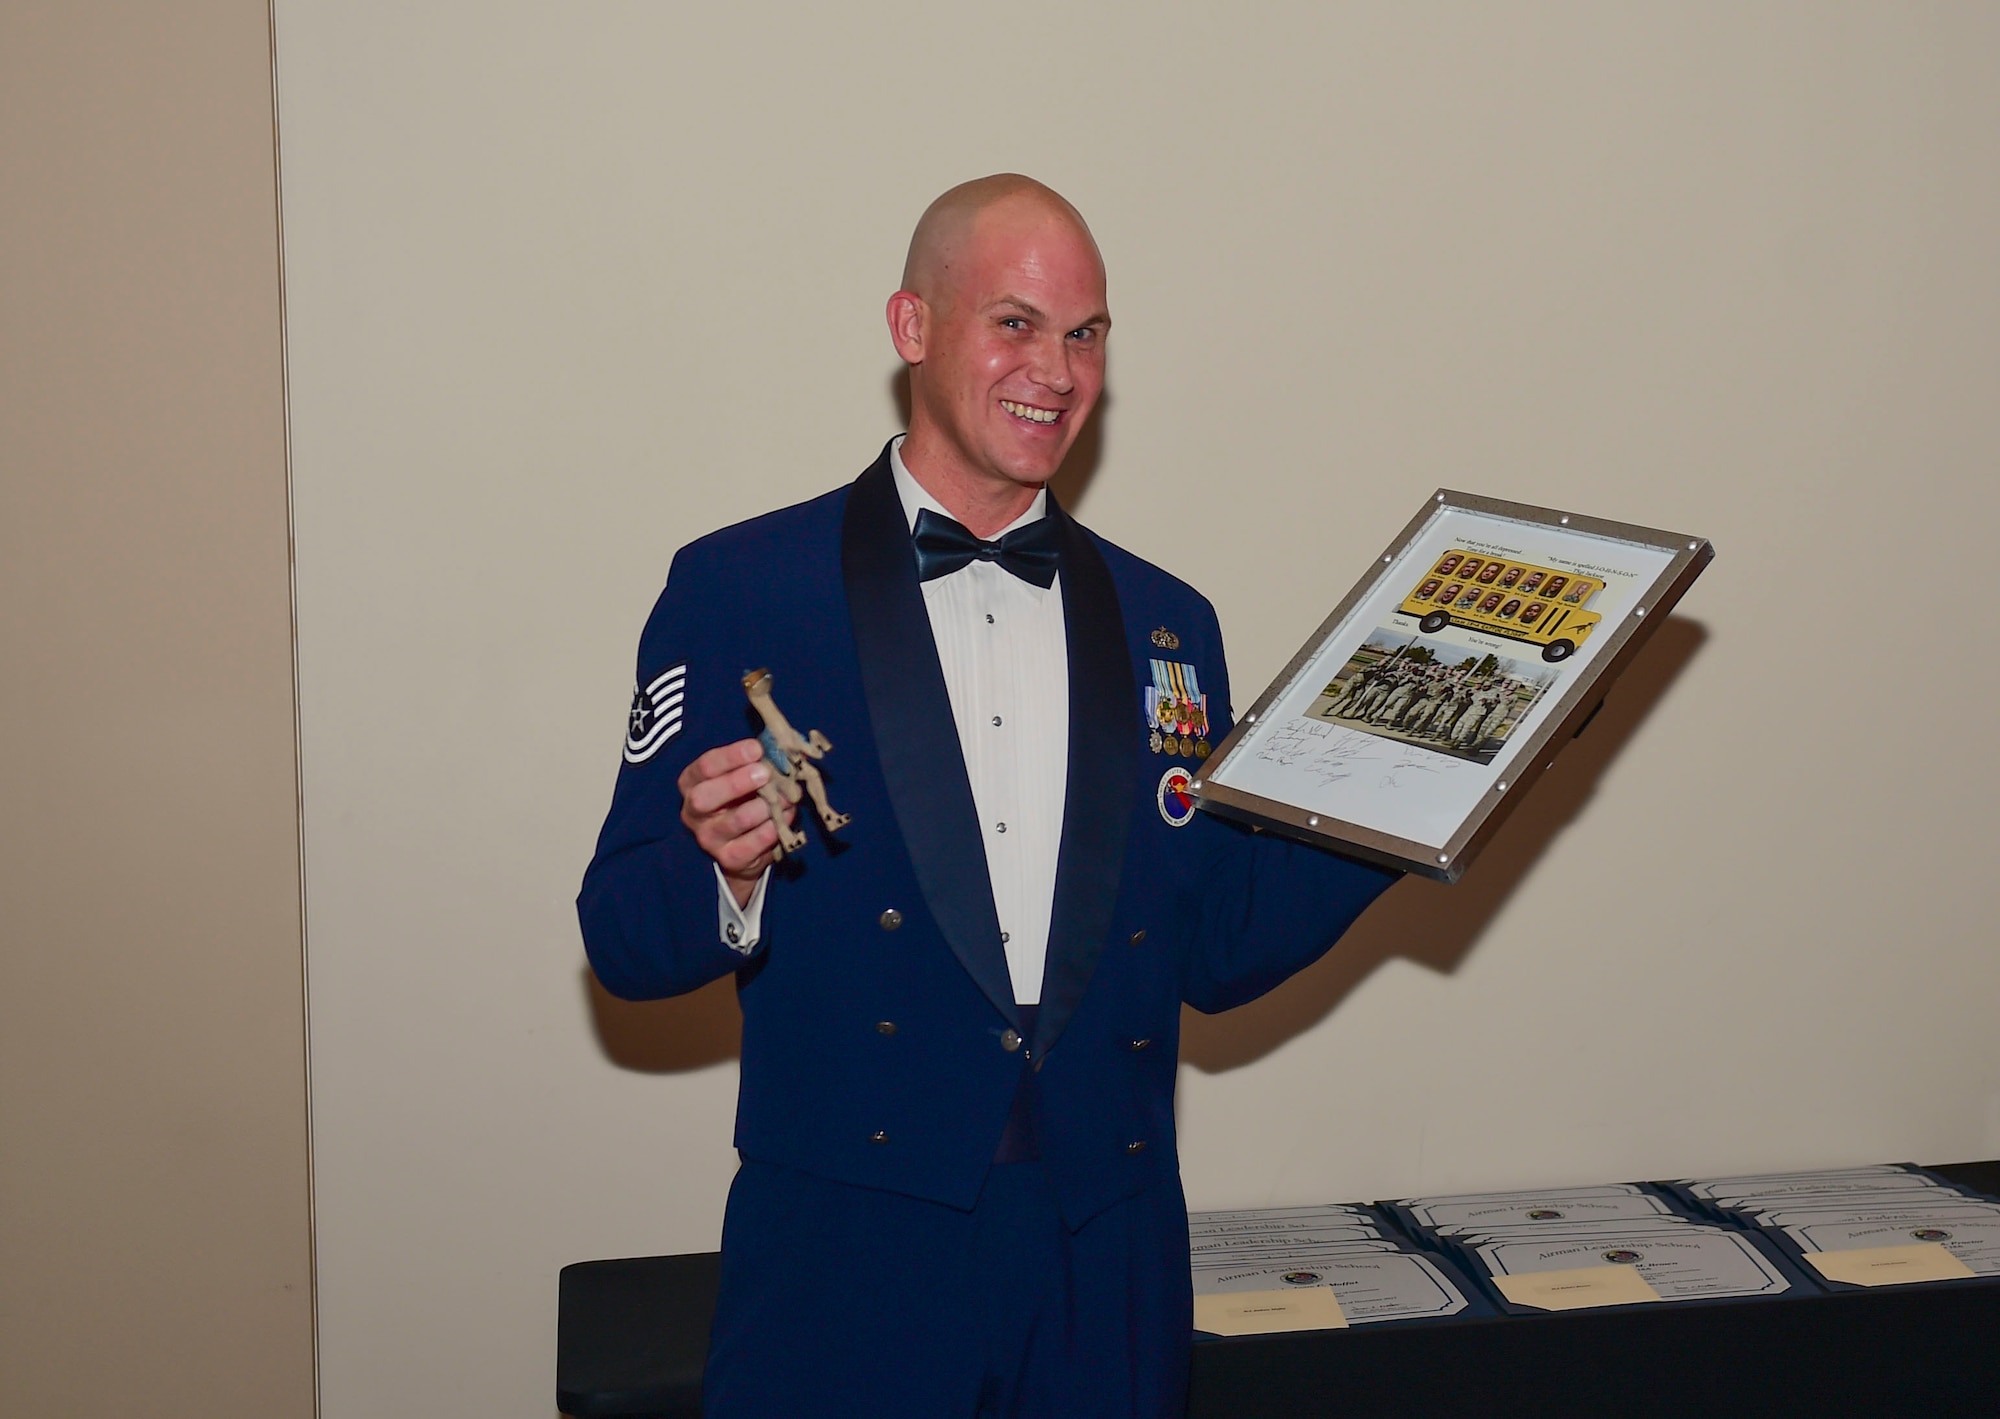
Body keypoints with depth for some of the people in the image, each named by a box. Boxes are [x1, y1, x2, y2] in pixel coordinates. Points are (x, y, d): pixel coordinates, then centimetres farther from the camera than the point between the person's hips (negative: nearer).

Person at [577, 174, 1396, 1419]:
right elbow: (625, 943, -5)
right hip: (852, 1253, -3)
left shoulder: (1165, 623, 10)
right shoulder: (739, 591, -3)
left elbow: (1216, 953, 10)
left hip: (1108, 1265, 4)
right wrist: (725, 874, -25)